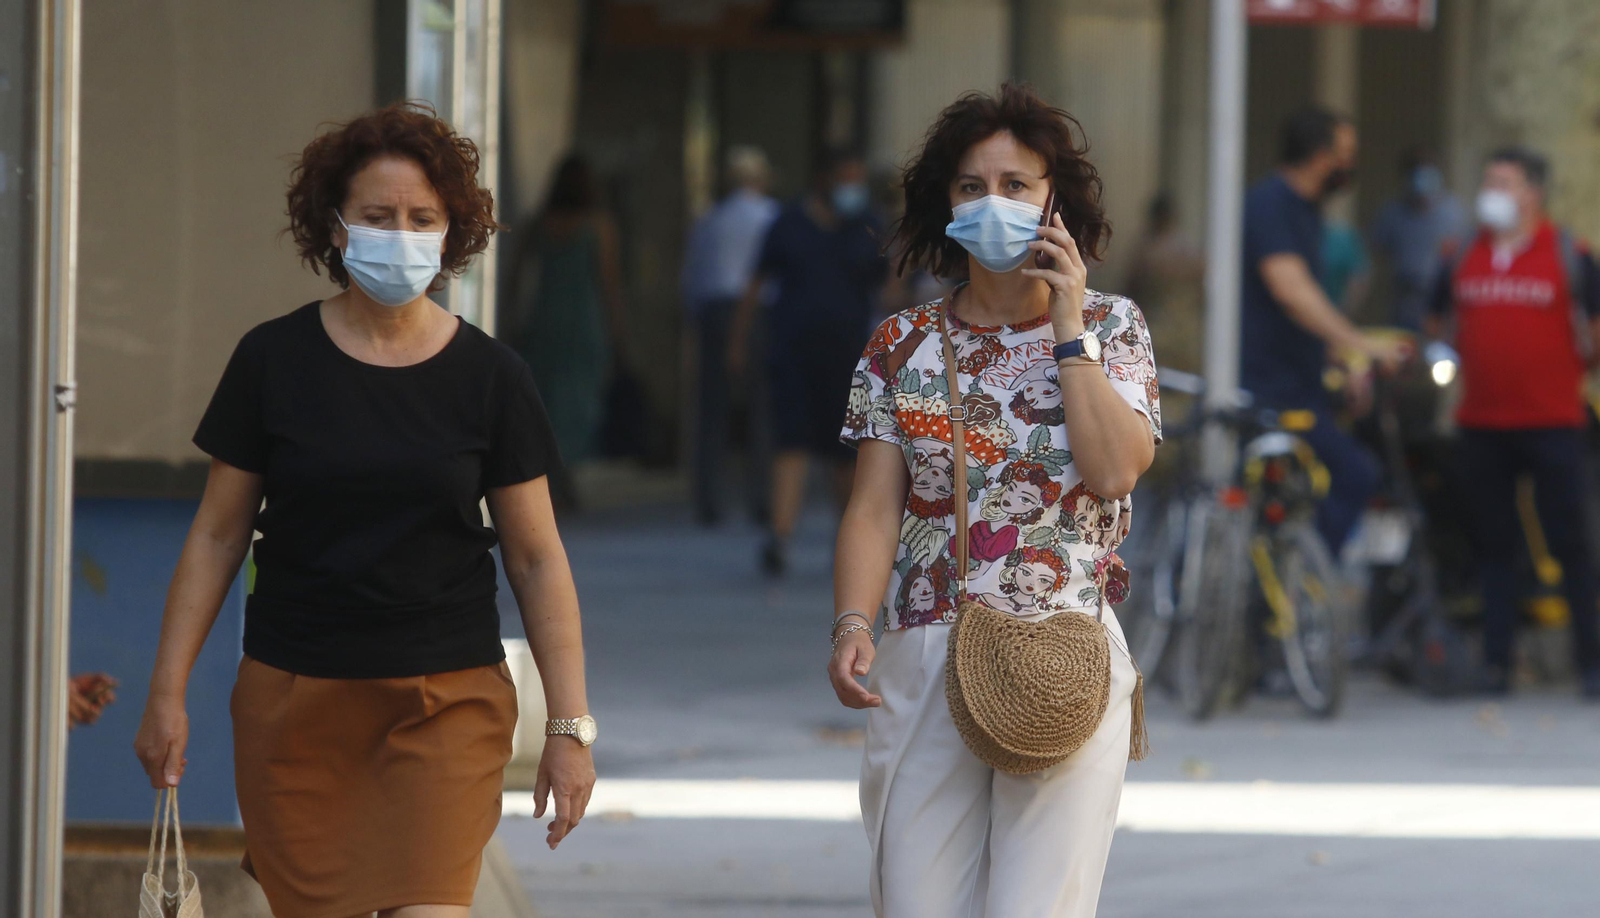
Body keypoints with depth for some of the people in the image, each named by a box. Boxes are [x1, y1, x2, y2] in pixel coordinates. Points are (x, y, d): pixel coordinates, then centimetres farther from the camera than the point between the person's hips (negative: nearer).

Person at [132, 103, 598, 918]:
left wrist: (569, 726, 1)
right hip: (292, 698, 1)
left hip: (447, 698, -1)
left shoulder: (489, 377, 1)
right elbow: (216, 536, 7)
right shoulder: (274, 360, 1)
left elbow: (537, 559, 5)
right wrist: (167, 693, 4)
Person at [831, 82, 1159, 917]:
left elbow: (1114, 470, -11)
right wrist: (852, 625, -15)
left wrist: (1067, 326, -8)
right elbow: (874, 508, 1)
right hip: (923, 663, 2)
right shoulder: (903, 345, 8)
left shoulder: (1111, 327, 6)